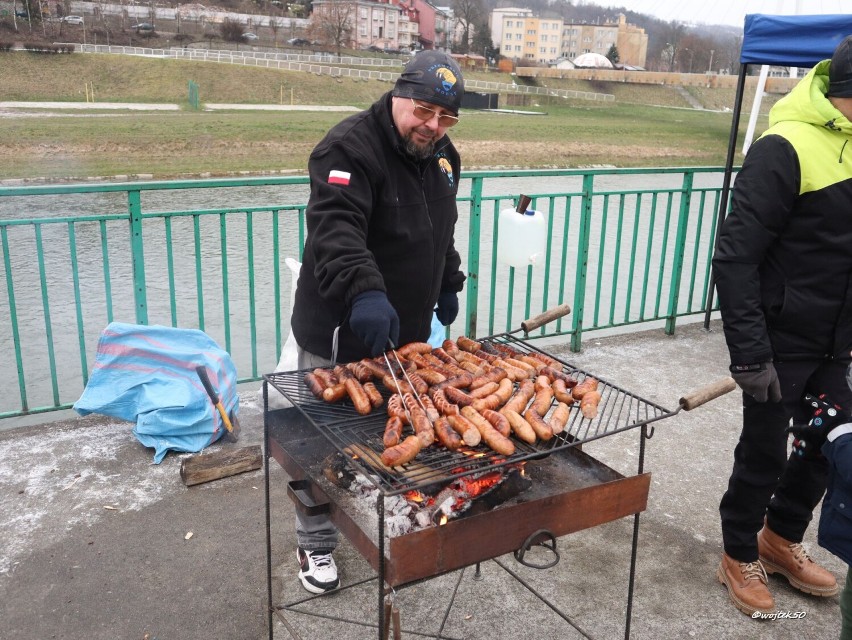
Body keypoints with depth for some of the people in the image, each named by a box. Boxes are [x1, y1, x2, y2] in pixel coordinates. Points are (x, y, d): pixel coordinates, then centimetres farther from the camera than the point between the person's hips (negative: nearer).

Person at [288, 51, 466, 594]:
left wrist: (448, 285, 24)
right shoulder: (351, 146, -18)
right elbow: (336, 229, -34)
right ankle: (316, 545, 26)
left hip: (404, 330, 7)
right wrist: (364, 292, -48)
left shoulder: (443, 156, 9)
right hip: (341, 333, -7)